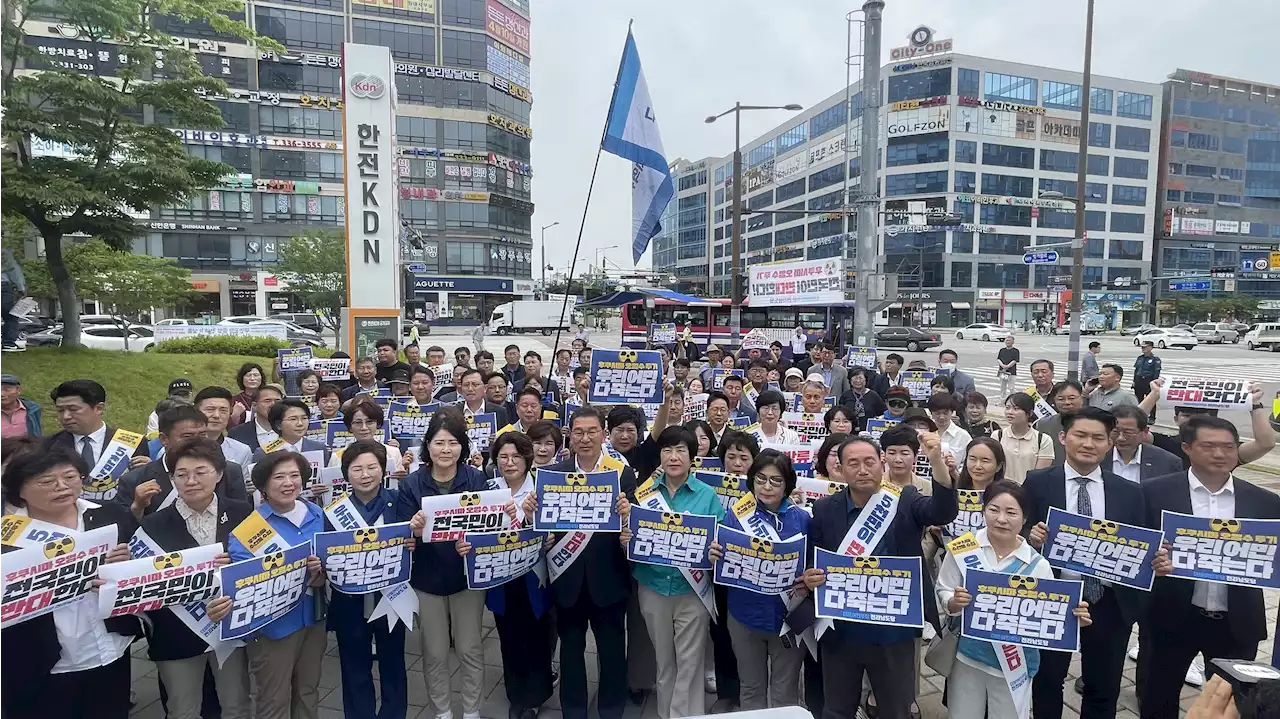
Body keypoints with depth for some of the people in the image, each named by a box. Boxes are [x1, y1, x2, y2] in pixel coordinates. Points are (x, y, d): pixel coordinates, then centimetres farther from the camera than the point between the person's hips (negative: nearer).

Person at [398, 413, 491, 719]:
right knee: (434, 653, 14)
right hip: (427, 579, 0)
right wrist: (415, 530, -31)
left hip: (468, 576, 0)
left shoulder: (476, 479, -10)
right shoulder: (411, 484, -9)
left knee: (470, 649, 12)